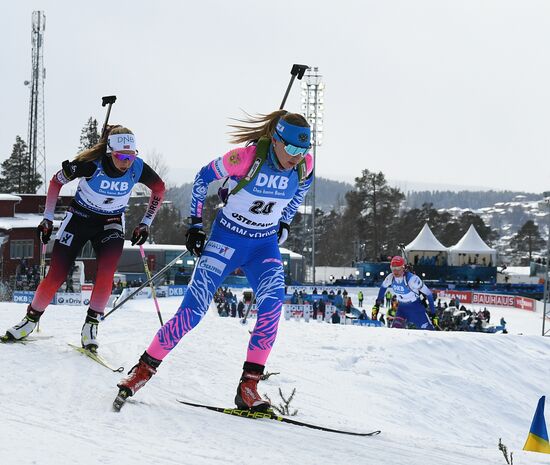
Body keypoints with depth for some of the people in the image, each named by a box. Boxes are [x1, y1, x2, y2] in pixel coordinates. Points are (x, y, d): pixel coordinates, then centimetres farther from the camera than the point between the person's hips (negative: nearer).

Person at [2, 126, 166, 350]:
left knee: (106, 272, -23)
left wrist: (145, 224, 0)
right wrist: (47, 219, -6)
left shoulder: (138, 168, -22)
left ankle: (91, 325, -10)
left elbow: (159, 189, 1)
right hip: (79, 218, -1)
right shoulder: (90, 164, -28)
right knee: (56, 275, -5)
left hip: (111, 224, 1)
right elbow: (56, 182, -10)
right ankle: (31, 320, 16)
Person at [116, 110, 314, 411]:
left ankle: (248, 386, -19)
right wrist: (196, 223, -3)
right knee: (192, 311, -11)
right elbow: (204, 178, -5)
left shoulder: (304, 164, -11)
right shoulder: (246, 157, -23)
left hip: (265, 246, 3)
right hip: (226, 239, -3)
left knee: (272, 303, -23)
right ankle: (145, 368, 7)